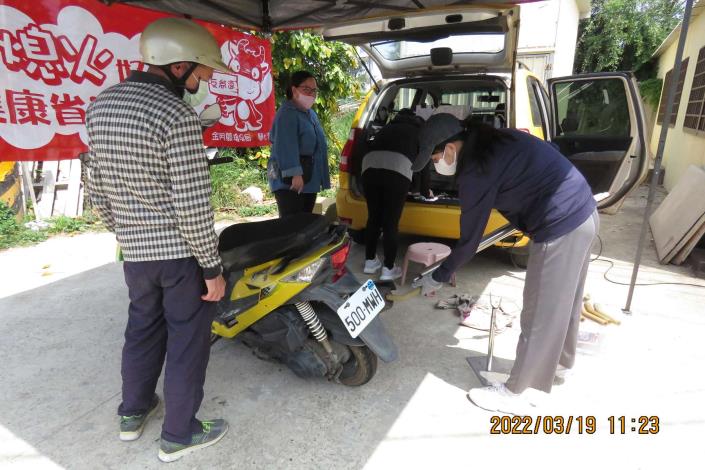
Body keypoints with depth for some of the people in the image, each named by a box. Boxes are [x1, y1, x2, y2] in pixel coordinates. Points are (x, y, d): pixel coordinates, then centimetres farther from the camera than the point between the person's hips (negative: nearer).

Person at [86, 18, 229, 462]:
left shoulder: (101, 105, 5)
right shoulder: (178, 116, -19)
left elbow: (99, 187, 11)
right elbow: (194, 205, -22)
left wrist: (124, 232, 22)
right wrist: (213, 268, -14)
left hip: (135, 252, 8)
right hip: (182, 254, -7)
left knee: (142, 329, 25)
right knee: (187, 341, 9)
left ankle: (133, 413, 44)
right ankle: (179, 434, 27)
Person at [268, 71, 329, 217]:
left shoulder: (310, 113, 18)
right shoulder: (287, 114, -13)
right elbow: (286, 147, -24)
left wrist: (320, 178, 24)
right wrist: (295, 173, -32)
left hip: (310, 179, 9)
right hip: (290, 181, -9)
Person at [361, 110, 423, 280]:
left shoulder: (388, 127, 37)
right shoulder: (419, 132, 29)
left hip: (370, 165, 4)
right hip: (398, 168, -3)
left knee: (374, 217, 16)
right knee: (391, 222, 4)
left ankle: (370, 261, 25)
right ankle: (388, 269, 9)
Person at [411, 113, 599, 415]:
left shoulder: (476, 170, -19)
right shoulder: (492, 142, 8)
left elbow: (469, 240, -13)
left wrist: (438, 278, -2)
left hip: (560, 228, -10)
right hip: (583, 212, 10)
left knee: (540, 312, 2)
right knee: (565, 298, 25)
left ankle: (515, 394, 19)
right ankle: (561, 359, 48)